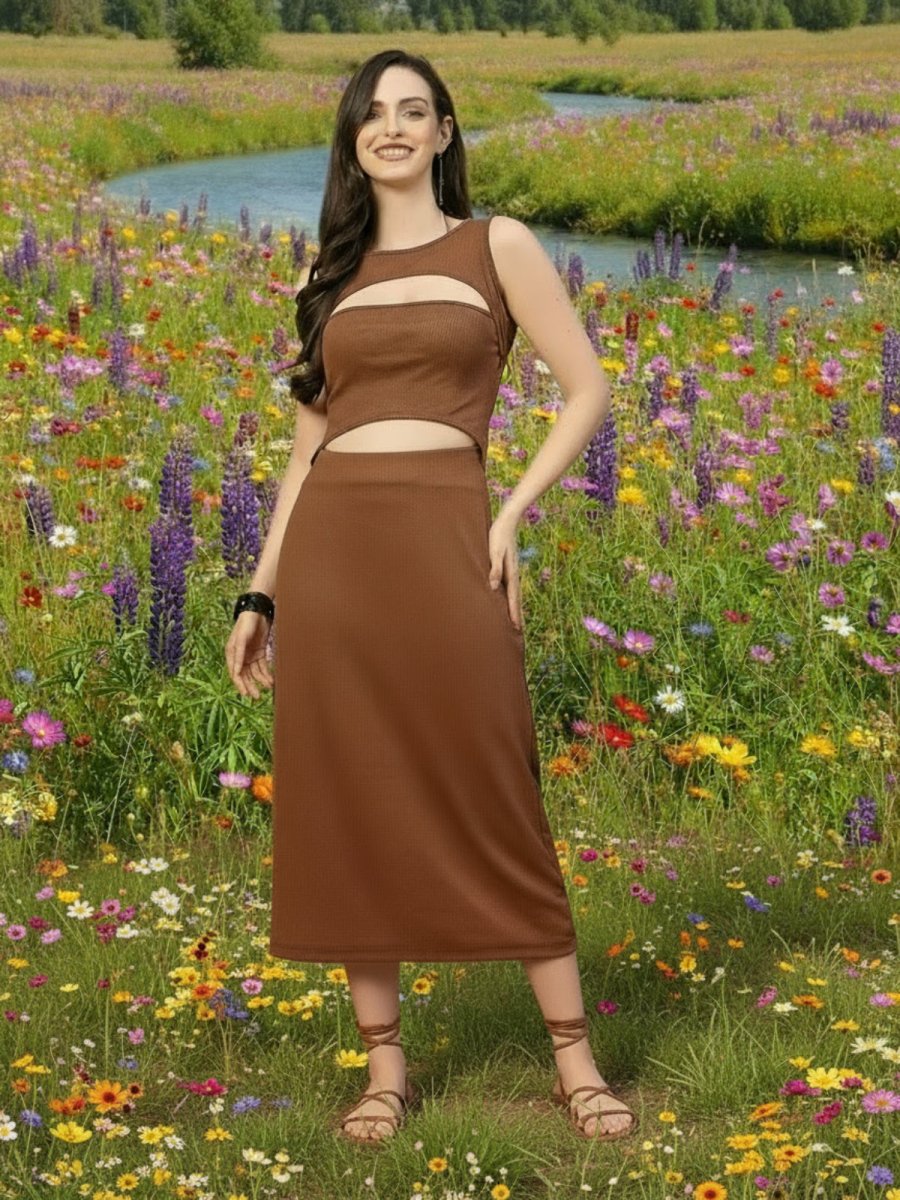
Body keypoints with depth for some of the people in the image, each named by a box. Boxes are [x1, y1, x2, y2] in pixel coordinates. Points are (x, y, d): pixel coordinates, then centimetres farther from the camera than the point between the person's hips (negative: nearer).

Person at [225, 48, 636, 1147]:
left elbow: (587, 390, 3)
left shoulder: (498, 245, 5)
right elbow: (308, 445, 16)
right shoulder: (332, 272, 16)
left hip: (442, 538, -4)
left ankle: (574, 1059, 7)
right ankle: (386, 1065, 13)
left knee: (492, 801, -3)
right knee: (345, 806, 3)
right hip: (329, 546, 4)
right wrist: (259, 594, 12)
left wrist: (511, 517, -6)